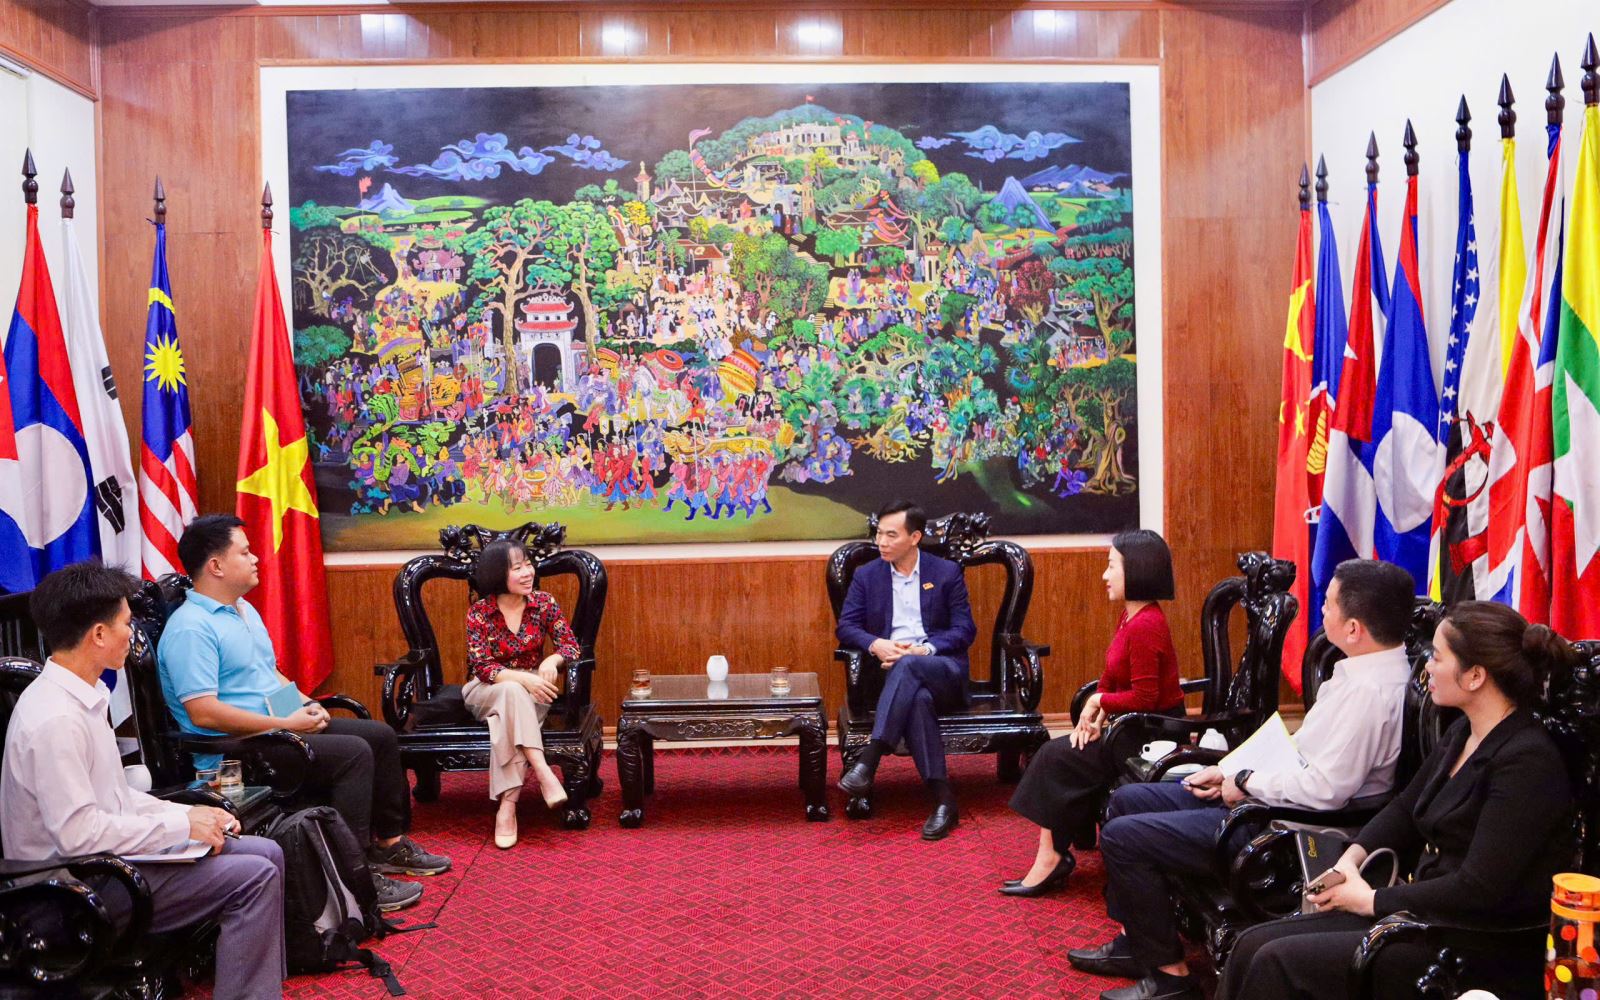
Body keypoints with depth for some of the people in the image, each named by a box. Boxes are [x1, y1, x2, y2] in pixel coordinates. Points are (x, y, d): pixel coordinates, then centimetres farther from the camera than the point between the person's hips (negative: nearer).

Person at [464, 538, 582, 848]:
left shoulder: (543, 603, -5)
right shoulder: (479, 612, -11)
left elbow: (572, 646, -8)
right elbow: (482, 668, -16)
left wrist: (552, 660, -32)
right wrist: (521, 678, -33)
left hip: (530, 689, 1)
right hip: (487, 690, -1)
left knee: (506, 718, -34)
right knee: (512, 693, -37)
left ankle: (507, 807, -37)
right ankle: (543, 772, -45)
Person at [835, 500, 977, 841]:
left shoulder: (946, 572, 8)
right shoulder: (866, 576, 14)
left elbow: (965, 629, 2)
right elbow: (845, 627, 8)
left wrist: (923, 650, -15)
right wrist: (876, 644, -14)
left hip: (943, 670, -1)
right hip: (897, 674, 1)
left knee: (908, 666, -38)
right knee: (918, 699, -38)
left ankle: (868, 761, -45)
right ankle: (943, 800, -41)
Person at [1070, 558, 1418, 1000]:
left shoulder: (1371, 691, -26)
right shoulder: (1363, 668, 5)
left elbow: (1326, 789, -29)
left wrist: (1246, 782, -15)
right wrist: (1233, 770, 7)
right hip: (1265, 795, 11)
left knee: (1122, 836, -12)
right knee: (1126, 800, 15)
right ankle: (1135, 942, 25)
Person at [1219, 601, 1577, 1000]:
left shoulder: (1527, 762, -20)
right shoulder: (1460, 735, 9)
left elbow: (1478, 890, -23)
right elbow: (1405, 810, 21)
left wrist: (1373, 900, -14)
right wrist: (1351, 858, 2)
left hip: (1482, 954, -9)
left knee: (1278, 962, -18)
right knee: (1253, 944, -4)